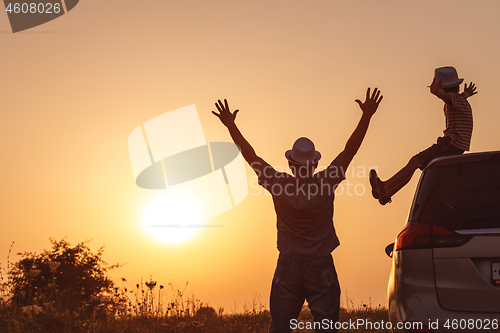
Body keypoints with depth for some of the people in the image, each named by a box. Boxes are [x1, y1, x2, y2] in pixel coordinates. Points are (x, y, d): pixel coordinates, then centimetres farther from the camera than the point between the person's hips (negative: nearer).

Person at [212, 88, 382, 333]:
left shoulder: (279, 184, -8)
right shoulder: (326, 182, -10)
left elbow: (250, 156, -3)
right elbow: (350, 149, -9)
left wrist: (230, 125, 3)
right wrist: (366, 116, -7)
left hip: (288, 267, 1)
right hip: (321, 268, -1)